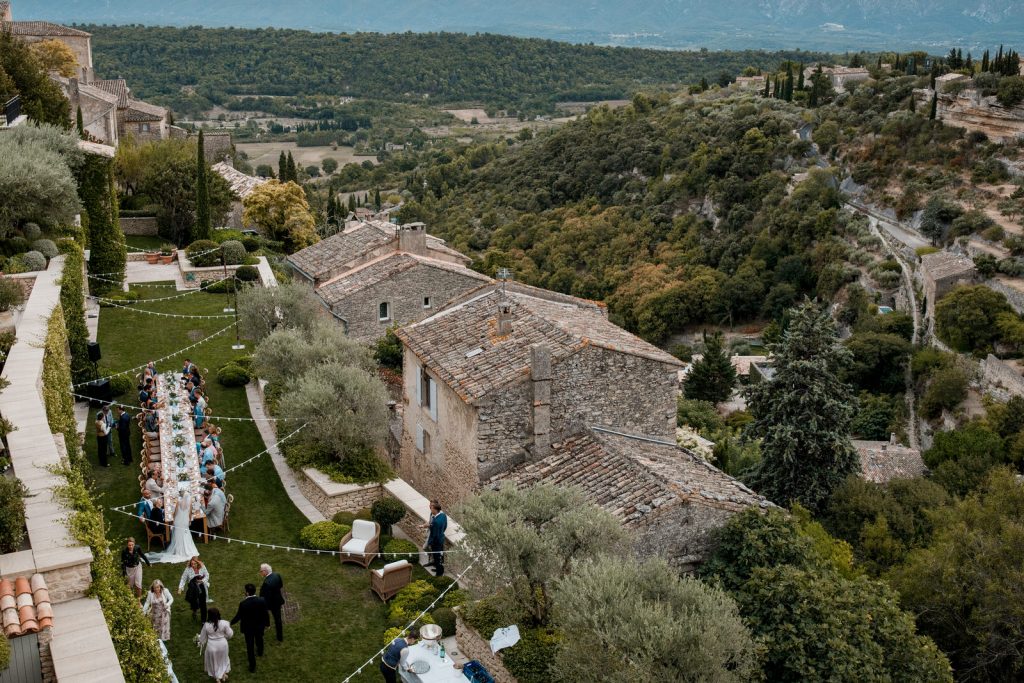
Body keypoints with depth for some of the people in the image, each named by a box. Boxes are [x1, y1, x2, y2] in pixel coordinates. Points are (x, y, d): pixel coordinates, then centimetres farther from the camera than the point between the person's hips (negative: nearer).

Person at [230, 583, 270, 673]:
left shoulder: (243, 604, -29)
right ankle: (260, 652, 61)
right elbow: (266, 614, -11)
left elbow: (238, 617, -17)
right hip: (260, 627, 3)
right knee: (259, 640, 32)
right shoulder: (262, 601, -23)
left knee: (250, 646, 13)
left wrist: (231, 623, 3)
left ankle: (252, 667, 23)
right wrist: (267, 624, 7)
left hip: (248, 628, -3)